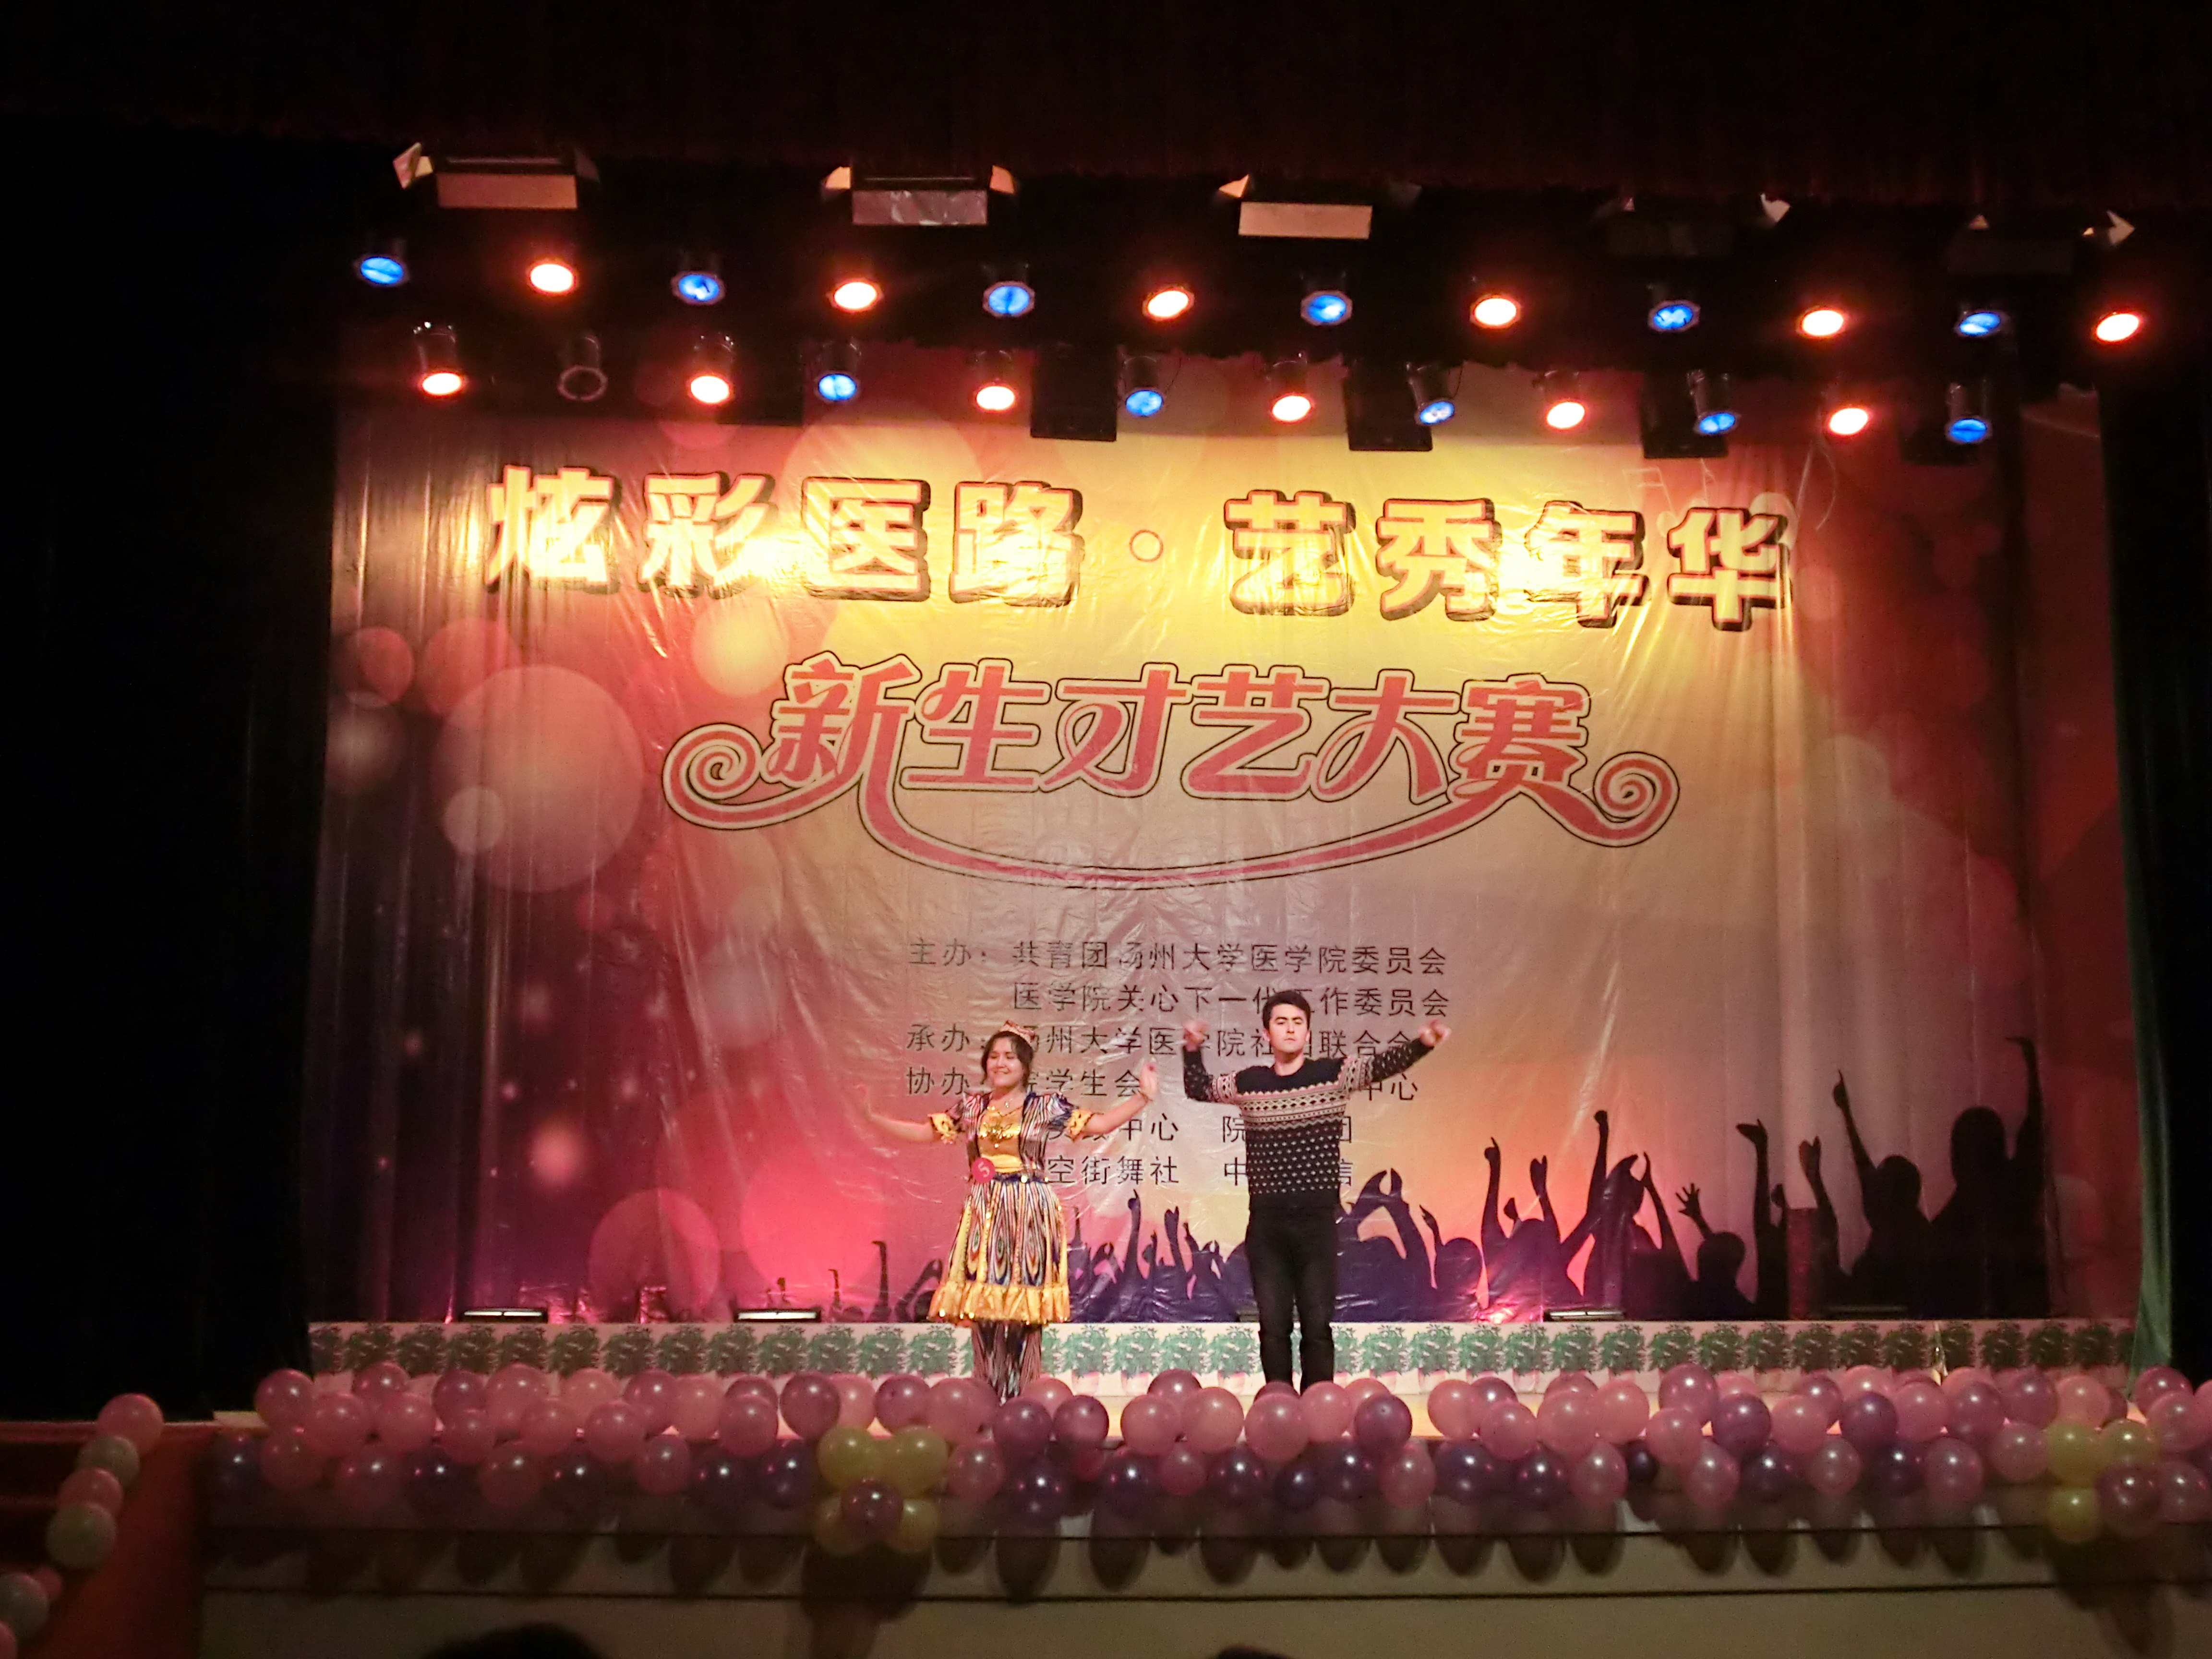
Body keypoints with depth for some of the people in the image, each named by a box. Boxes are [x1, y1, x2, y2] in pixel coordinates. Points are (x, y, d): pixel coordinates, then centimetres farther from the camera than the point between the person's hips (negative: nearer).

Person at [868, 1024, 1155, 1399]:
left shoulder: (1046, 1106, 2)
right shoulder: (971, 1106, 11)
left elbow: (1099, 1124, -1)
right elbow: (925, 1133, 14)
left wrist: (1143, 1097, -9)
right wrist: (874, 1117, 7)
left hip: (1029, 1211, -3)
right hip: (983, 1212, 3)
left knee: (1023, 1308, -4)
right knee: (982, 1304, 0)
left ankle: (1017, 1396, 4)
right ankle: (988, 1397, 10)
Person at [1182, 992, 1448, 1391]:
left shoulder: (1334, 1074, 2)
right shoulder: (1248, 1083, 8)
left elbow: (1384, 1064, -9)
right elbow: (1197, 1089, 22)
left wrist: (1421, 1042, -28)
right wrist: (1193, 1050, 4)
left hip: (1318, 1219, -2)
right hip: (1266, 1222, 2)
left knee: (1318, 1326, -1)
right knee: (1273, 1327, 4)